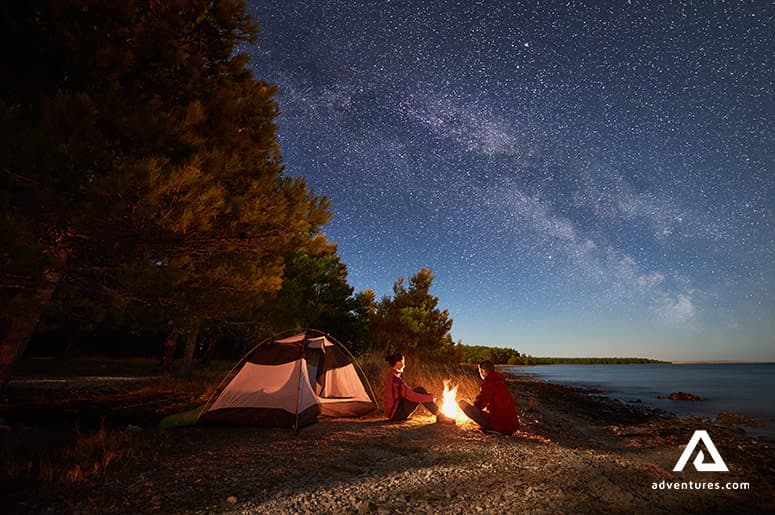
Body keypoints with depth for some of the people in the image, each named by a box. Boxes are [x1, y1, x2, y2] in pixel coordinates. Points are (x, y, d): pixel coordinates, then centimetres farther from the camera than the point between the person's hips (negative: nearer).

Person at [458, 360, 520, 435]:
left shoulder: (487, 383, -11)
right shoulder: (501, 382, 13)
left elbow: (479, 403, -6)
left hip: (499, 425, -8)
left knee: (462, 402, -8)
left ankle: (488, 427, -5)